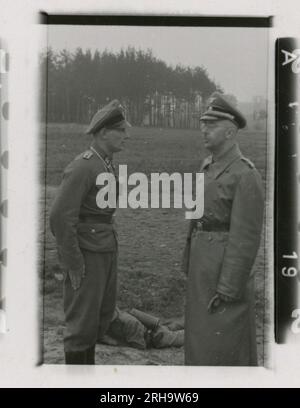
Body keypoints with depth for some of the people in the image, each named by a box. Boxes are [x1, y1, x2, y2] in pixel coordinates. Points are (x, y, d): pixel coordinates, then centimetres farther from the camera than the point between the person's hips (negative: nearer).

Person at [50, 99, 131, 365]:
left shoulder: (106, 165, 11)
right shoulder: (81, 168, -18)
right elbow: (60, 217, -22)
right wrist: (73, 264, -19)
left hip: (106, 251, 9)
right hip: (85, 254, -9)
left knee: (103, 313, 17)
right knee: (83, 320, 1)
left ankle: (88, 363, 34)